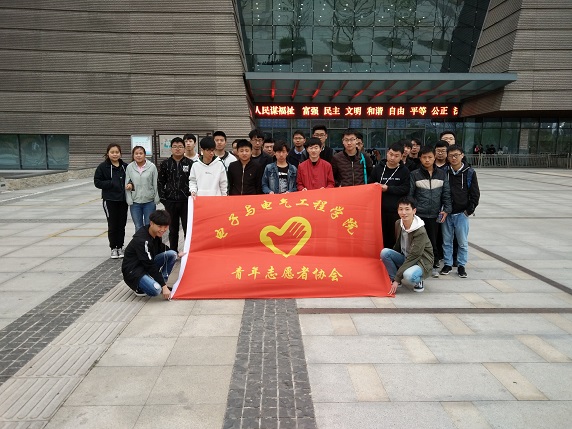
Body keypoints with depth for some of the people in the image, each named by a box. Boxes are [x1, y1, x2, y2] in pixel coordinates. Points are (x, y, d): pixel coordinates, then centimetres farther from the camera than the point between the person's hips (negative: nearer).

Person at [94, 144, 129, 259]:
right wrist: (111, 183, -16)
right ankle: (113, 248, 15)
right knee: (112, 225, 2)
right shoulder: (103, 167, -4)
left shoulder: (125, 166, 4)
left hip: (123, 199, 3)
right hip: (110, 200, -3)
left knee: (122, 224, 8)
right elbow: (97, 182, -5)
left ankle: (120, 247, 21)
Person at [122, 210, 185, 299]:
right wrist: (164, 286, -24)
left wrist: (177, 254, 12)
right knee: (155, 290, -33)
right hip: (132, 271, -9)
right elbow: (150, 266, -27)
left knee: (172, 254, -8)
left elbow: (161, 249, 20)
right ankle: (139, 287, 1)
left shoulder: (156, 234, -3)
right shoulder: (141, 240, -29)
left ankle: (160, 283, -1)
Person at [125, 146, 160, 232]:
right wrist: (129, 201, -3)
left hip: (149, 202, -1)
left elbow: (155, 184, -3)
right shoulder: (129, 167, -1)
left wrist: (156, 200, -3)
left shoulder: (152, 166, -6)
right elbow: (127, 185, 2)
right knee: (138, 227, 10)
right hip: (135, 202, 1)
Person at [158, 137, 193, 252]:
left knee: (188, 228, 0)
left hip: (186, 201, -2)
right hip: (170, 202, 2)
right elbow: (160, 182, 8)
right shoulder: (165, 164, 5)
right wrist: (162, 198, 1)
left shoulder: (190, 163, 1)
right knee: (173, 229, 11)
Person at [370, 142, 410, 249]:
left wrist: (388, 188, -13)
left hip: (396, 211, -2)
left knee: (394, 239, 1)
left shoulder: (404, 171, 3)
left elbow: (406, 189, -7)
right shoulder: (378, 168, 9)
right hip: (380, 209, 2)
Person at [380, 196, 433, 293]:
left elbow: (413, 257, -26)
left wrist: (397, 279, -27)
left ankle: (418, 281, -1)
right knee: (384, 252, -20)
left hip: (421, 261, -6)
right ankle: (393, 279, -2)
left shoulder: (420, 232, -25)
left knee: (409, 275, -37)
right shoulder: (398, 224, -5)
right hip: (405, 258, 6)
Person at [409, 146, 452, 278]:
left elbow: (446, 193, 9)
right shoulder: (415, 175, -2)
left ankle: (435, 266, 22)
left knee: (433, 241, 8)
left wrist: (446, 209, 1)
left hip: (434, 215, 2)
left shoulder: (441, 174, 6)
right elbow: (409, 194, 0)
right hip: (419, 214, -2)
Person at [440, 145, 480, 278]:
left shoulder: (469, 172, -2)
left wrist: (469, 210, -3)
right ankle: (447, 264, 23)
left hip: (462, 213, -1)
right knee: (447, 241, 10)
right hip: (447, 213, 1)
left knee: (463, 242, 5)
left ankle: (461, 265, 19)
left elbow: (475, 193, 1)